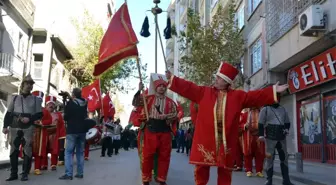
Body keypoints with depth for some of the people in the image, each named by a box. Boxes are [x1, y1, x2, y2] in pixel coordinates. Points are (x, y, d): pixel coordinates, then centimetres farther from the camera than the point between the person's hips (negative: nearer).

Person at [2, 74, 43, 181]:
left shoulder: (35, 99, 6)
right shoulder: (15, 98, 11)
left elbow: (40, 114, 3)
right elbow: (8, 113, 10)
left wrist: (29, 118, -12)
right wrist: (5, 126, 3)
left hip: (28, 128, -2)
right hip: (15, 127, 2)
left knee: (27, 150, -1)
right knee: (13, 150, 4)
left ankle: (25, 174, 7)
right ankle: (13, 173, 14)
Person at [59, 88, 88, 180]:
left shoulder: (70, 103, -11)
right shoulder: (84, 103, 4)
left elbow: (65, 117, -7)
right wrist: (71, 98, 19)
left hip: (72, 131, -5)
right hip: (82, 130, 5)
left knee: (68, 152, -2)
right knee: (80, 152, 10)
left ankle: (68, 174, -8)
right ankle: (80, 173, 11)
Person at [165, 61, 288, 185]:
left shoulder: (237, 96, 8)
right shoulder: (204, 92, 9)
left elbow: (256, 96, 4)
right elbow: (188, 88, 5)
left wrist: (273, 91, -3)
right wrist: (171, 79, -1)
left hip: (226, 141, 0)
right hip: (205, 139, 0)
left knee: (225, 171, 9)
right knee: (201, 168, 6)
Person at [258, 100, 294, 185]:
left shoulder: (283, 109, 17)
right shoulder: (265, 109, 3)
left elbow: (287, 122, 23)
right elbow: (261, 123, -3)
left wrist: (287, 129, 2)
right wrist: (261, 135, -13)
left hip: (281, 137, 5)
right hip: (270, 137, -5)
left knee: (284, 157, 5)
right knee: (269, 157, -3)